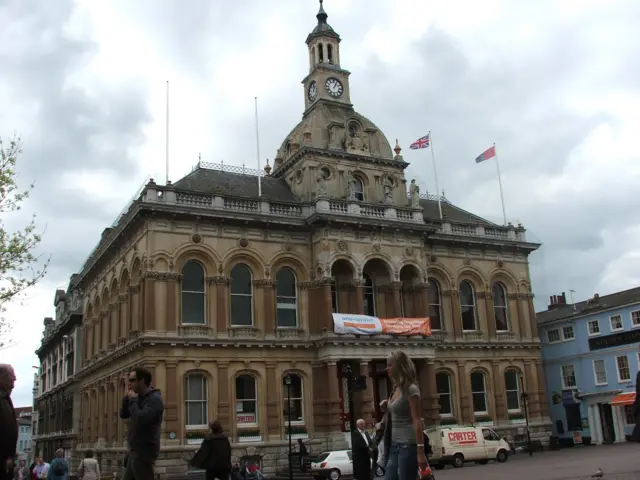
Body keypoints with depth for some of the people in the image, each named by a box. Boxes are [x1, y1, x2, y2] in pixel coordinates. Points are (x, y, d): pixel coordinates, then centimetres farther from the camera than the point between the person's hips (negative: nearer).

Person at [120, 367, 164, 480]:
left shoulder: (154, 398, -15)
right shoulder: (139, 397, 14)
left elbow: (141, 419, -27)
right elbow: (123, 415, 16)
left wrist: (133, 400, -14)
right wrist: (128, 397, 2)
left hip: (145, 450, -10)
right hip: (136, 450, 10)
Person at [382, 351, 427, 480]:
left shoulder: (410, 389, -12)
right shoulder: (396, 388, 12)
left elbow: (417, 421, -16)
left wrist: (420, 451, -19)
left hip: (408, 444, -8)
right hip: (394, 445, 8)